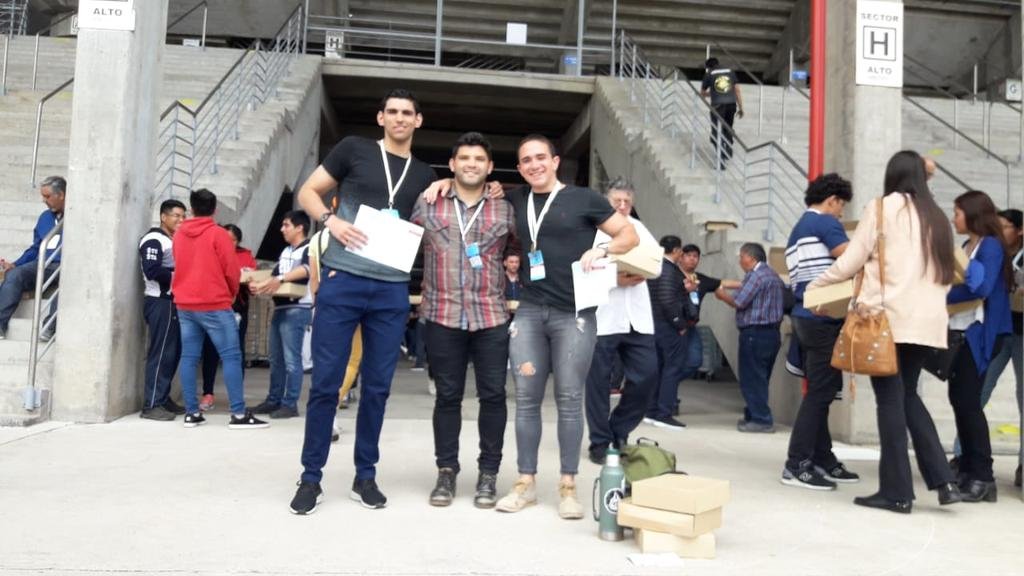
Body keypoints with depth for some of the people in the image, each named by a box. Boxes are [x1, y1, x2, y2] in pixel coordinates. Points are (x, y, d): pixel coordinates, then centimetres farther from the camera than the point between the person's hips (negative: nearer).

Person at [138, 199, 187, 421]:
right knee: (161, 354, -9)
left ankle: (163, 399, 18)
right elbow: (152, 271, -20)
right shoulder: (154, 240, -8)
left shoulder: (175, 241, 21)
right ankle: (151, 405, -6)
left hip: (173, 302, 9)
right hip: (161, 302, -9)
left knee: (172, 353, 10)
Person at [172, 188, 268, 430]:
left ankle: (191, 412, 8)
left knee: (189, 357, 7)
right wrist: (231, 294, 12)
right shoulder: (218, 234, -7)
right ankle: (239, 414, -8)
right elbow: (232, 271, -6)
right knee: (232, 356, -4)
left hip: (184, 305, 6)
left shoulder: (179, 234, 9)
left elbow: (179, 267, 17)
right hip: (214, 305, -6)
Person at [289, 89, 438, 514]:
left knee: (377, 386, 7)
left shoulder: (424, 175, 15)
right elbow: (308, 191, 8)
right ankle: (311, 478, 12)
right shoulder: (353, 149, 6)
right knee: (325, 382, 0)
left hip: (392, 290, 3)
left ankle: (365, 476, 20)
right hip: (341, 280, -3)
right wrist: (331, 220, -11)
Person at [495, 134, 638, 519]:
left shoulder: (583, 199, 2)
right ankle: (526, 482, 15)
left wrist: (601, 249, -13)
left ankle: (568, 487, 10)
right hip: (530, 311, 4)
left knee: (569, 400, 0)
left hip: (574, 313, -3)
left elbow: (630, 235, 5)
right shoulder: (517, 200, 13)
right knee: (526, 399, 4)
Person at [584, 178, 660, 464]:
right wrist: (614, 279, -19)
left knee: (647, 375, 0)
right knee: (598, 380, 2)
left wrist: (642, 272, -12)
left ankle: (619, 430, 19)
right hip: (601, 316, -5)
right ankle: (600, 441, 16)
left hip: (637, 316, 5)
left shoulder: (638, 227, 19)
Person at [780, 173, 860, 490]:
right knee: (820, 391, -8)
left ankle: (822, 459, 17)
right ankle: (796, 465, -7)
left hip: (807, 316, 10)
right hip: (823, 318, -10)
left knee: (820, 390, 12)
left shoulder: (799, 229, 23)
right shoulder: (824, 223, -6)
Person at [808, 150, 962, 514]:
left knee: (891, 400, 0)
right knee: (908, 395, 17)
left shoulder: (882, 208, -1)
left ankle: (897, 492, 4)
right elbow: (945, 273, 16)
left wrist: (815, 286, 13)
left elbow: (851, 260, -1)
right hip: (928, 320, 6)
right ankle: (943, 479, 10)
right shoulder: (936, 217, 16)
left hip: (889, 317, -6)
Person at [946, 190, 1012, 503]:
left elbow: (980, 288, -20)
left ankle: (983, 476, -3)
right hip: (959, 331, 8)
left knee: (968, 401, -9)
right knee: (958, 398, 8)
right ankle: (968, 468, 15)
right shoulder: (966, 246, 16)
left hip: (978, 333, -8)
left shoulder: (991, 245, -8)